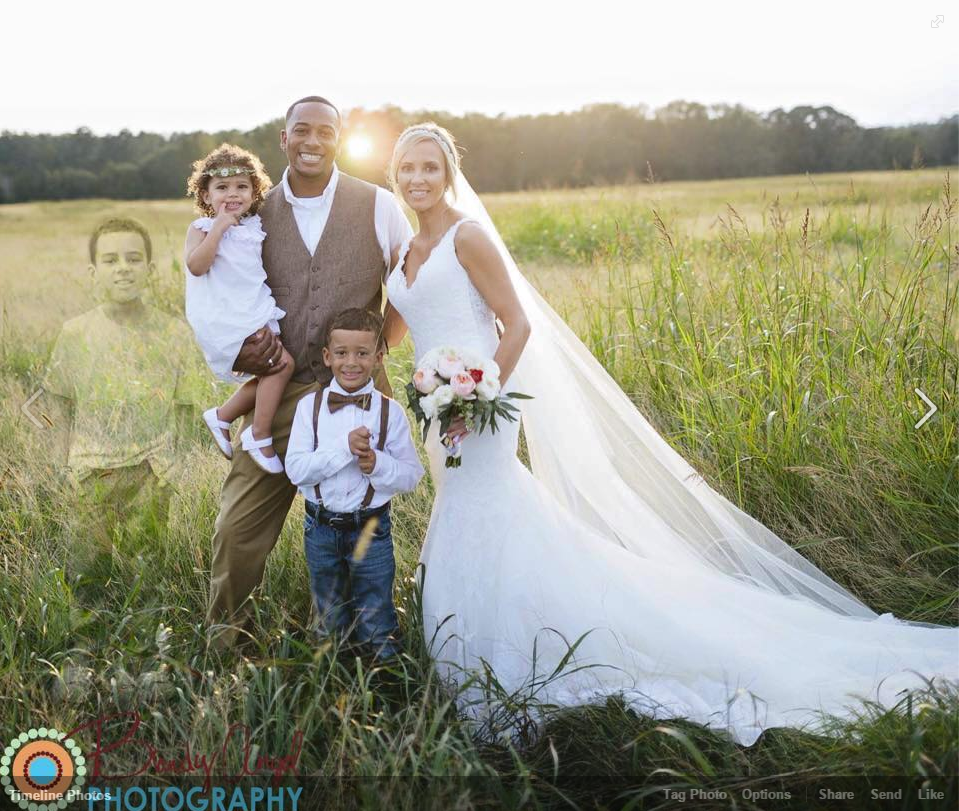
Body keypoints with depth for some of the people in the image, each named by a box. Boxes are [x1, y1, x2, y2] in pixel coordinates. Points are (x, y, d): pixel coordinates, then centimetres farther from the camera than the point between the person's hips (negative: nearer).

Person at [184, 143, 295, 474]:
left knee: (268, 376, 11)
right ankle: (259, 436, -7)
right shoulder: (202, 228, -2)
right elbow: (195, 266, -20)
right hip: (225, 320, -7)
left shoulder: (254, 229, 14)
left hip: (256, 315, 8)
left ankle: (222, 416, 29)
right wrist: (219, 228, -20)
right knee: (281, 363, -19)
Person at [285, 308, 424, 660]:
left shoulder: (391, 412, -7)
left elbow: (412, 475, -6)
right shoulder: (310, 406, -6)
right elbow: (296, 469, -14)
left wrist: (378, 463, -24)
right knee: (331, 624, 20)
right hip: (321, 529, 2)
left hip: (372, 530, -1)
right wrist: (344, 448, -25)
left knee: (376, 628, 8)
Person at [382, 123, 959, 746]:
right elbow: (387, 335, 23)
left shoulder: (467, 236, -9)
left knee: (487, 541, -5)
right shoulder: (405, 255, 15)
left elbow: (517, 323, -15)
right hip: (444, 415, 9)